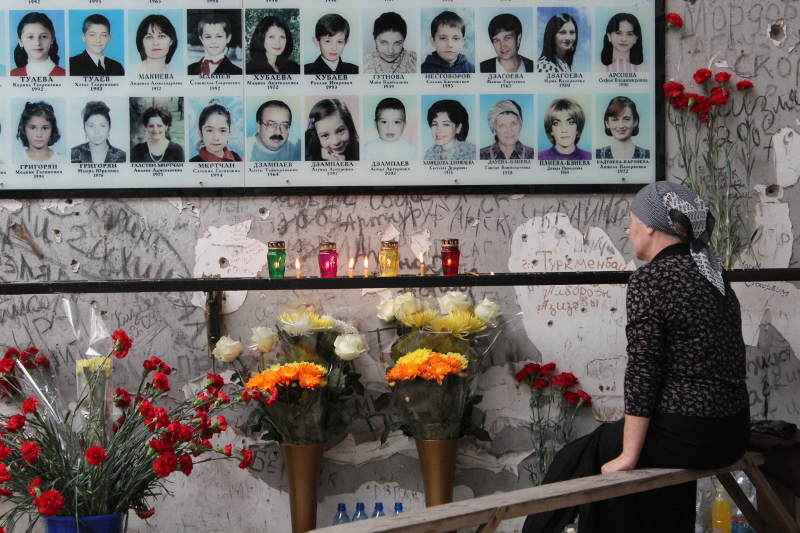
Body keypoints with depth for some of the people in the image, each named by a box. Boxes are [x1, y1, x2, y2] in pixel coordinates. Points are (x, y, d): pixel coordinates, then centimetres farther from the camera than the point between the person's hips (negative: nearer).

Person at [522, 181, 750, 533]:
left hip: (685, 435, -8)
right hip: (734, 435, 8)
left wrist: (628, 457, -12)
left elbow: (642, 373, -16)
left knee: (584, 455, 13)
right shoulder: (714, 275, 11)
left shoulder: (648, 280, -12)